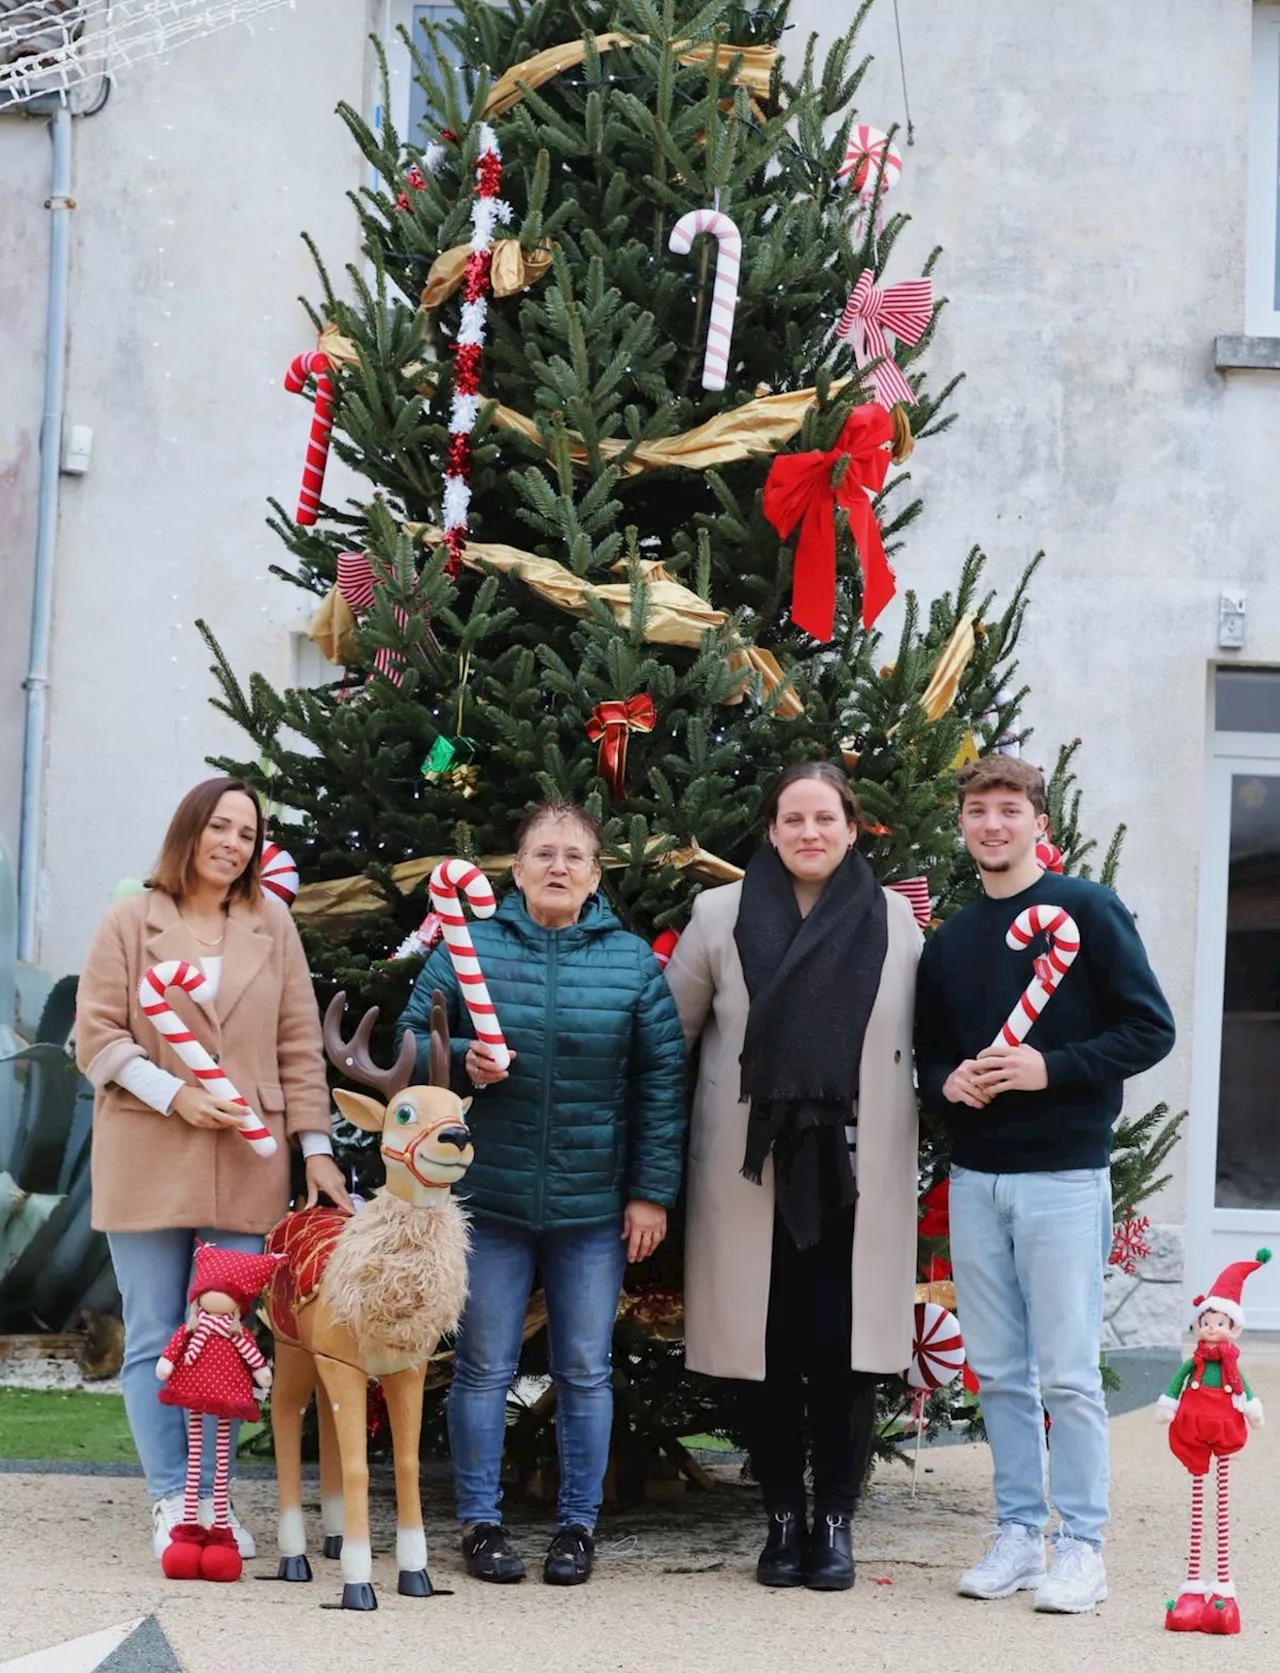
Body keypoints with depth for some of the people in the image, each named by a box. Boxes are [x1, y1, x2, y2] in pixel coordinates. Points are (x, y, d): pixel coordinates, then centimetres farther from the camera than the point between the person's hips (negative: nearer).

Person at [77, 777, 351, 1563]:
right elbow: (97, 1032, -1)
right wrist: (175, 1096, -12)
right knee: (155, 1340, 2)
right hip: (148, 1165, -1)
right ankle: (171, 1500, 9)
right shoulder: (132, 922, 3)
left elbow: (300, 1045, 8)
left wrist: (315, 1144, 1)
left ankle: (211, 1495, 11)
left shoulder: (272, 926, 9)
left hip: (245, 1167, 1)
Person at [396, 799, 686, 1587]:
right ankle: (480, 1520, 16)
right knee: (484, 1367, 5)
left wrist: (653, 1192, -2)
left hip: (595, 1207, 1)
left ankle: (580, 1522, 19)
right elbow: (410, 1042, 6)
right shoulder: (467, 948, 1)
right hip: (488, 1198, -1)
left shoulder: (633, 961, 2)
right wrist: (461, 1062, -16)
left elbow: (663, 1081, 2)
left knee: (586, 1371, 7)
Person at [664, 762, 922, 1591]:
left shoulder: (895, 920, 5)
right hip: (755, 1172, 0)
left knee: (844, 1347, -1)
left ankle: (837, 1519, 10)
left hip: (855, 1174, 0)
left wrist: (923, 1146, 6)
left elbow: (919, 1045, 10)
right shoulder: (722, 915, 4)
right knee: (769, 1349, 3)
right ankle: (783, 1517, 15)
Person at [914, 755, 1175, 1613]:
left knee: (1067, 1372, -4)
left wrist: (1050, 1069, -17)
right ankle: (1019, 1534, 17)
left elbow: (1151, 1028, -7)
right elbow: (930, 1053, 20)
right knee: (999, 1372, 9)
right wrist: (947, 1083, -3)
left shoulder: (1086, 910, -4)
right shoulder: (950, 941, 13)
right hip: (976, 1178, 5)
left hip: (1064, 1172, -5)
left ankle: (1082, 1546, 3)